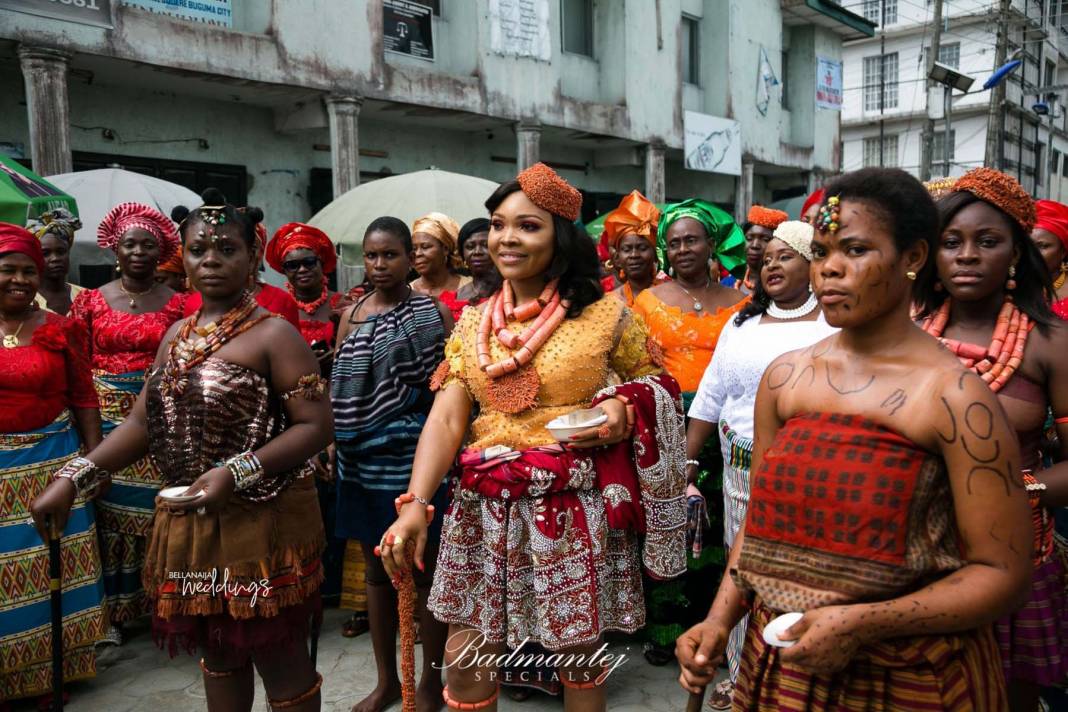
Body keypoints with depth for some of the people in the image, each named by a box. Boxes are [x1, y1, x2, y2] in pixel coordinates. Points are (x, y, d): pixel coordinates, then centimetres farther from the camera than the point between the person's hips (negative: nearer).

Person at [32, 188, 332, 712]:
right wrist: (75, 477, 0)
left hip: (262, 521, -7)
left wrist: (235, 474, -26)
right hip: (188, 522, 7)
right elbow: (143, 422, 11)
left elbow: (317, 425, -17)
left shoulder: (274, 334, -11)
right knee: (217, 650, 21)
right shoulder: (178, 335, 10)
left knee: (278, 658, 6)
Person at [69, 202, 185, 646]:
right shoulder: (91, 301, 5)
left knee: (155, 510, 3)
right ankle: (112, 609, 16)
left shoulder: (175, 304, 3)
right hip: (107, 416, 1)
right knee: (108, 509, 4)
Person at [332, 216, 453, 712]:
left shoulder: (434, 313, -2)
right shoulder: (352, 314, 8)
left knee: (424, 569, 6)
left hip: (414, 455, -4)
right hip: (362, 456, 4)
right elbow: (337, 387, 10)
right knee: (377, 568, 14)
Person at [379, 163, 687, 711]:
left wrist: (623, 411, -14)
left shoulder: (606, 315, -3)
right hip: (486, 509, 3)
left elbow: (656, 384, 9)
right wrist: (414, 504, -17)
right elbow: (445, 419, -3)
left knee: (579, 656, 13)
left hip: (575, 508, -2)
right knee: (465, 660, 8)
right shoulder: (473, 322, 5)